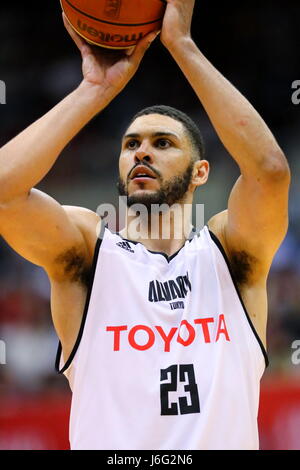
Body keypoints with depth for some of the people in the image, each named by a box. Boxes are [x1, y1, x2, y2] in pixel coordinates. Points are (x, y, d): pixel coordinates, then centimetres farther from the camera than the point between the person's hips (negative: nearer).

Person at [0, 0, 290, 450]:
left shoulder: (229, 251, 8)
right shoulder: (88, 248, 7)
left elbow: (270, 167, -10)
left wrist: (182, 43, -8)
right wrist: (97, 88, -6)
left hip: (226, 439, 1)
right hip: (105, 442, -1)